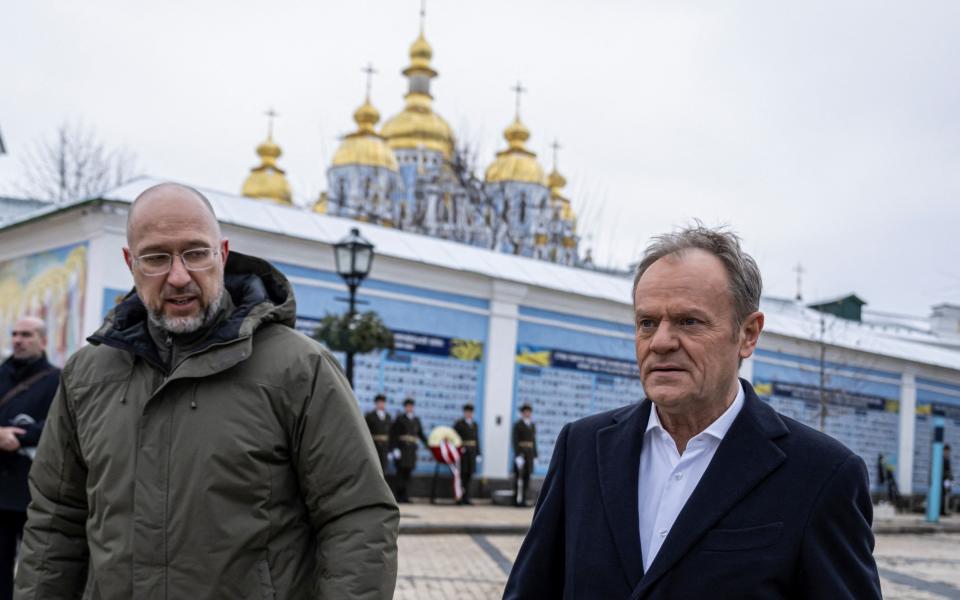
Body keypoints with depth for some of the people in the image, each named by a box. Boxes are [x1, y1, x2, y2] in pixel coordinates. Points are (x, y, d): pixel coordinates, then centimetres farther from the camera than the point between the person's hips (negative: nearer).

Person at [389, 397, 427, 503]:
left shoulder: (416, 420, 16)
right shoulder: (400, 418, 1)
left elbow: (421, 434, 19)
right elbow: (392, 434, -5)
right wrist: (395, 448, -13)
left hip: (412, 449, 4)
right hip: (401, 448, -4)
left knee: (408, 472, 3)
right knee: (401, 471, -7)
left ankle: (405, 496, 6)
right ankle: (399, 496, -5)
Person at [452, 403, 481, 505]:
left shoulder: (475, 424, 15)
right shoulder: (459, 423, 0)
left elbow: (477, 439, 15)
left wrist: (478, 454, 10)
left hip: (471, 453, 5)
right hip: (462, 452, -5)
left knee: (469, 476, 4)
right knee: (462, 475, -7)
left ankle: (466, 498, 8)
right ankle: (459, 498, -4)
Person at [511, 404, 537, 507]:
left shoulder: (532, 426, 16)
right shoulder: (518, 425, -3)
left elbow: (534, 440, 17)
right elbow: (515, 441, -9)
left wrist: (535, 455, 11)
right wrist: (518, 455, -18)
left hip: (530, 453, 6)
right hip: (521, 453, -6)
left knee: (527, 477, 4)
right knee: (519, 476, -6)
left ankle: (523, 499, 9)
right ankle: (517, 499, -3)